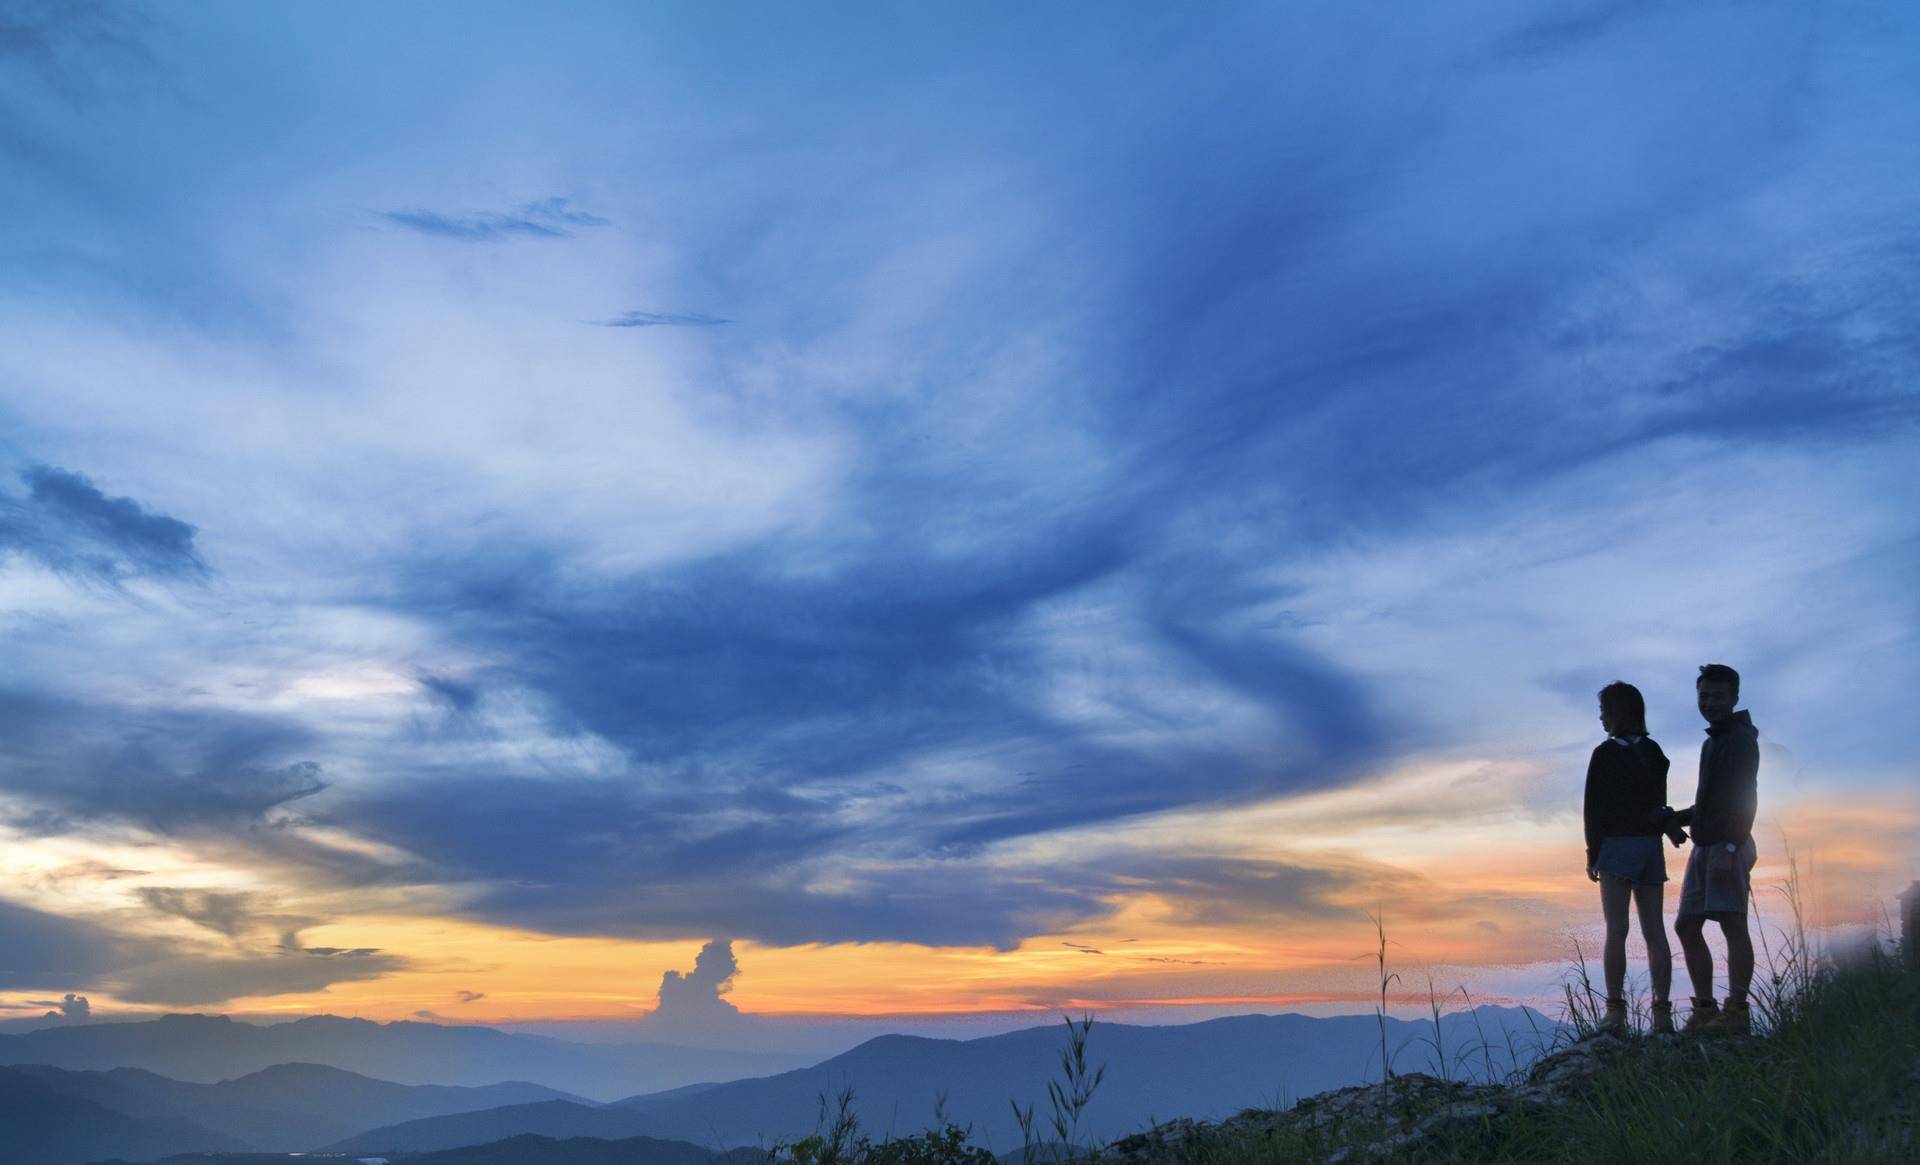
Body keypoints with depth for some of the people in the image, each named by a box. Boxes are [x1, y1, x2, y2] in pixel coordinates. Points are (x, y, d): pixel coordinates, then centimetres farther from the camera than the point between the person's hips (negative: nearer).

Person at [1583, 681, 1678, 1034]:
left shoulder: (1605, 754, -8)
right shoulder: (1654, 752, 9)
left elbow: (1595, 808, -9)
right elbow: (1659, 803, 12)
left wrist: (1592, 853, -3)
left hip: (1617, 845, -6)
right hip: (1652, 846, 6)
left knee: (1616, 930, -5)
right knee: (1655, 930, 6)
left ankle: (1615, 1010, -8)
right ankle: (1662, 1012, 5)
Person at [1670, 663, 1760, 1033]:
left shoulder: (1740, 739, -6)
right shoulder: (1713, 742, 22)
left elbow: (1745, 798, -17)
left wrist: (1730, 846, -24)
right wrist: (1674, 818, 19)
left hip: (1727, 847, -10)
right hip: (1704, 847, 10)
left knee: (1732, 923, -11)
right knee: (1686, 926, 7)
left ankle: (1736, 1012, -10)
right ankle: (1705, 1010, 11)